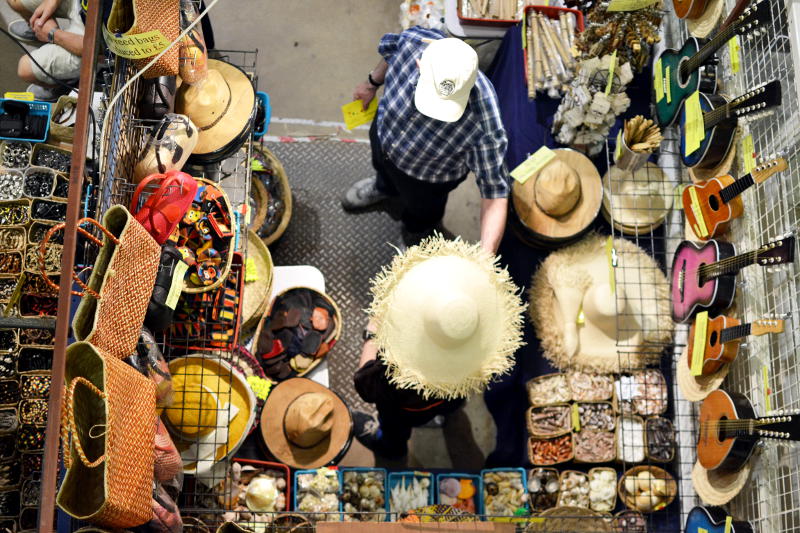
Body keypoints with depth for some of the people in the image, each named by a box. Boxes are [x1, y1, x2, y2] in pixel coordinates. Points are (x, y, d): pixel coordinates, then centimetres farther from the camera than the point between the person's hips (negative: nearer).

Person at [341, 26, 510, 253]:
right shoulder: (413, 41, -39)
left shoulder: (485, 123, -48)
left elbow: (494, 191, -38)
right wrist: (372, 83, 7)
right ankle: (384, 187, 74)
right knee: (382, 167, 38)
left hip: (430, 177, -2)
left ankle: (416, 233, 67)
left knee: (421, 210, 31)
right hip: (382, 133, 3)